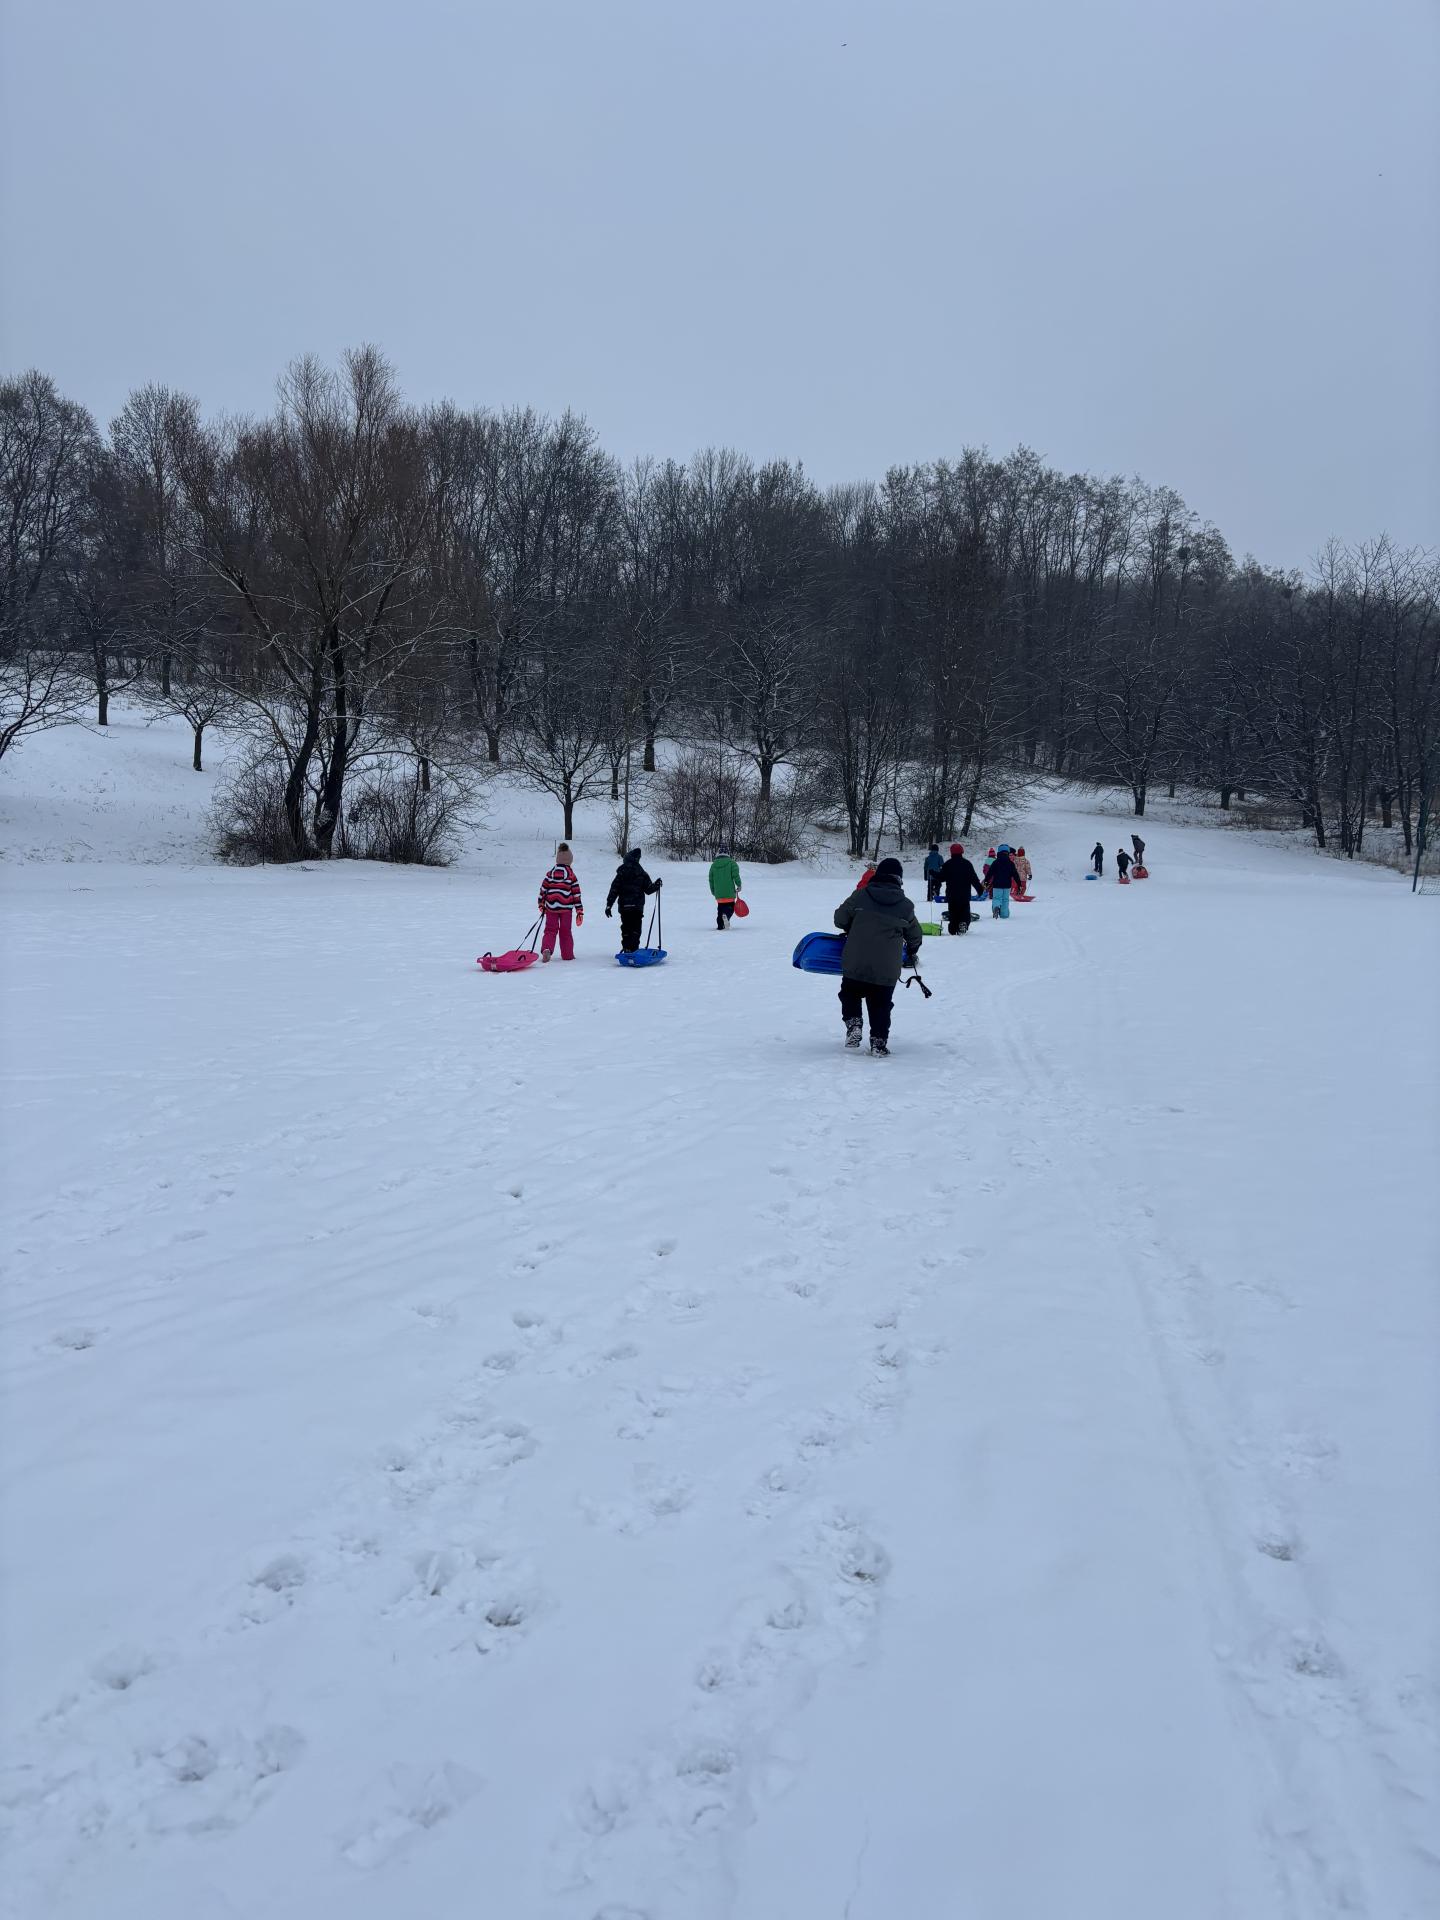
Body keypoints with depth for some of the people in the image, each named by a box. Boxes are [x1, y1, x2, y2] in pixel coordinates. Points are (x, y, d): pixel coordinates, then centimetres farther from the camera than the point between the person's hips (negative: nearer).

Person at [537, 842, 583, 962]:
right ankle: (567, 955, 17)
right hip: (566, 909, -1)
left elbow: (543, 890, 5)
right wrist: (580, 912, 2)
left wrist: (541, 905, 18)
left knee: (551, 930, 6)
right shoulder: (571, 876, -4)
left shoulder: (550, 874, 1)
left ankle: (546, 949, -19)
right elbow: (576, 894, -3)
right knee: (565, 932, 11)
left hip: (551, 908, 1)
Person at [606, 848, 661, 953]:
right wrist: (657, 885, 17)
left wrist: (609, 905, -1)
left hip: (624, 906, 0)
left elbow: (614, 890, -4)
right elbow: (648, 889, 1)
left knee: (626, 928, 9)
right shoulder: (642, 873, -1)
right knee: (636, 928, 6)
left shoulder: (622, 873, -3)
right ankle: (634, 949, -4)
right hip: (638, 907, 0)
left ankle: (627, 949, 4)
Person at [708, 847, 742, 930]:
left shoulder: (713, 865, 8)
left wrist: (713, 891, 23)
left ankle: (720, 926, 10)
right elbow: (736, 875, -11)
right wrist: (739, 885, 1)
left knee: (720, 909, 16)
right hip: (729, 892, -3)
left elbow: (711, 880, 13)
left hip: (718, 893, 3)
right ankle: (726, 915, -28)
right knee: (730, 907, 4)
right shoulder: (731, 863, -3)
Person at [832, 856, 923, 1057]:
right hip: (887, 970, 1)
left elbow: (840, 918, 3)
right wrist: (912, 951, 38)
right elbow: (915, 936, 16)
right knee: (881, 1005, 12)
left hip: (854, 965, -1)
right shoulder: (905, 906, 3)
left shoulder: (861, 896, -4)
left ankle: (853, 1023, 1)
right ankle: (879, 1041, 8)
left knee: (850, 994, 20)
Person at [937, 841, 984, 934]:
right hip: (965, 895, -1)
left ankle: (953, 929, 2)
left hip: (951, 894, 1)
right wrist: (980, 889, 5)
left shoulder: (947, 864, -1)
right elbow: (974, 878, -2)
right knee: (965, 912, 3)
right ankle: (963, 923, -20)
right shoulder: (967, 864, -2)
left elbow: (941, 877, 4)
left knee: (953, 912, 8)